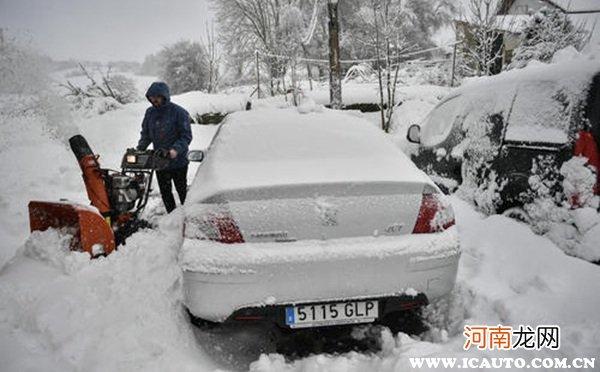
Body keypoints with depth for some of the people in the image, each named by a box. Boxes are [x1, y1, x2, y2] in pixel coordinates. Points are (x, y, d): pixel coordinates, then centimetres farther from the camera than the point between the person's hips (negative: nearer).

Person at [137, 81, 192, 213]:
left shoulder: (179, 112, -12)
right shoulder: (150, 112, 5)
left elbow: (186, 136, -13)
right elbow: (145, 134, 14)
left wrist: (175, 149, -29)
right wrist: (139, 149, -3)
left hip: (178, 161, -5)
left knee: (182, 190, 8)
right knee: (165, 192, 13)